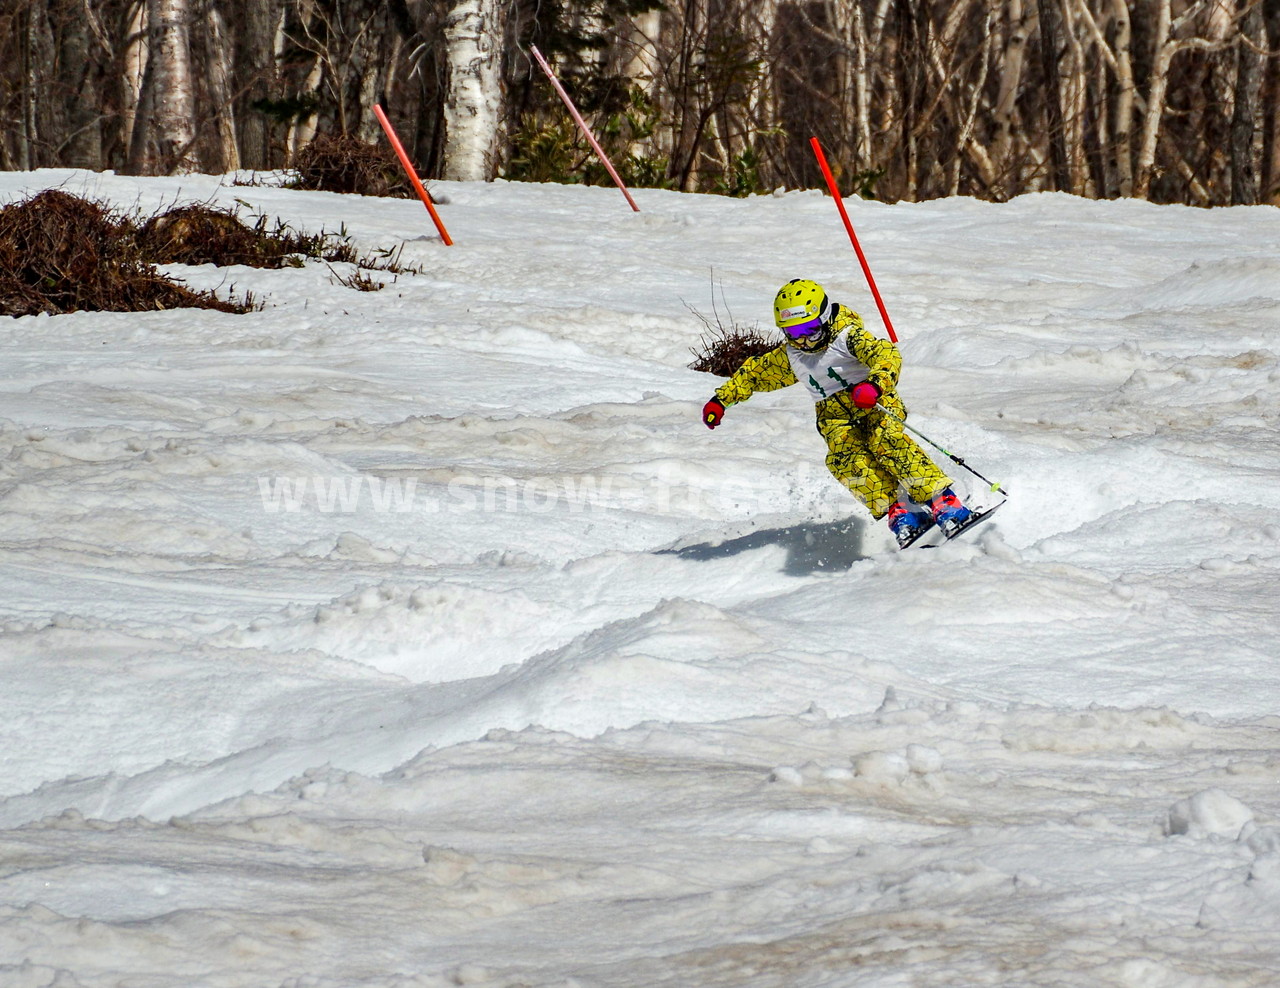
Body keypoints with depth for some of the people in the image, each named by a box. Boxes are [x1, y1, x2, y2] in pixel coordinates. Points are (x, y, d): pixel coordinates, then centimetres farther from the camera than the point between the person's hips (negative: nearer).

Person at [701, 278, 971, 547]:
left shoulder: (847, 336, -9)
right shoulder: (789, 356, 10)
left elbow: (885, 354, -24)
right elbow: (755, 373, 26)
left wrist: (875, 384, -44)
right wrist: (721, 399, 22)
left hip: (874, 404, -4)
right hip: (835, 417, 4)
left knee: (885, 440, -36)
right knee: (846, 458, -30)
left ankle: (944, 501, -38)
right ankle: (899, 510, -34)